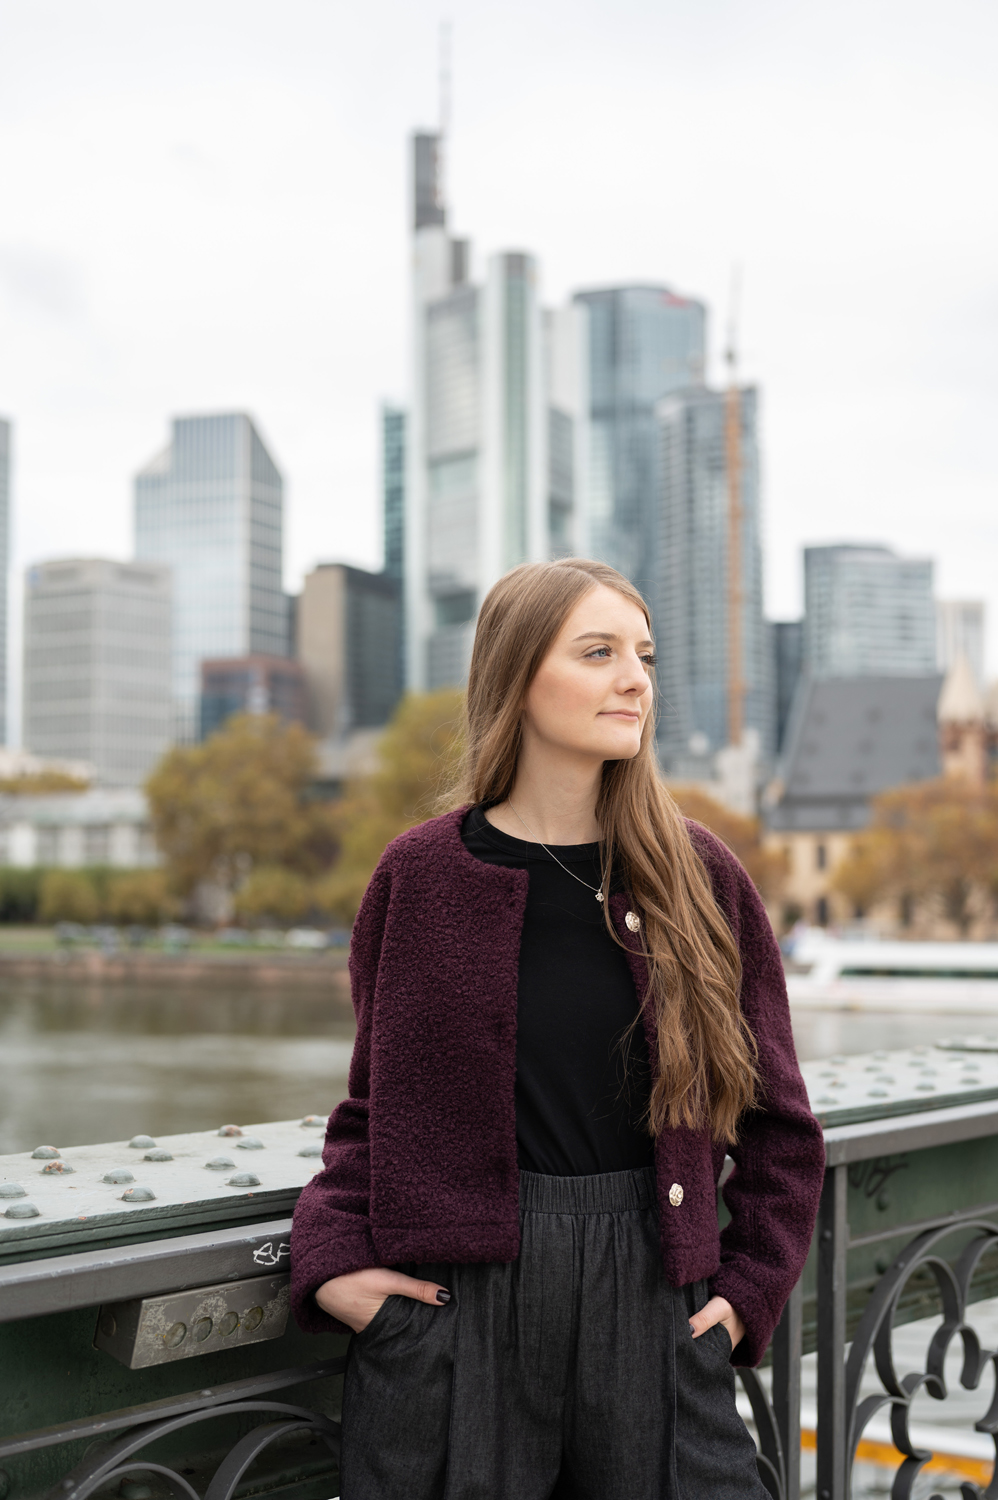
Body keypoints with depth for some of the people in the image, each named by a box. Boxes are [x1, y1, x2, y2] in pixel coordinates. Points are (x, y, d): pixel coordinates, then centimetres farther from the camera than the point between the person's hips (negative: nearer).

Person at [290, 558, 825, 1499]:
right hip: (452, 1294, -1)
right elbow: (376, 1103, 8)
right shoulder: (420, 875, 0)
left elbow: (777, 1121, 10)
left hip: (652, 1297, 1)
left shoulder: (701, 880, 2)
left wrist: (748, 1290, 3)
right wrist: (330, 1255, -5)